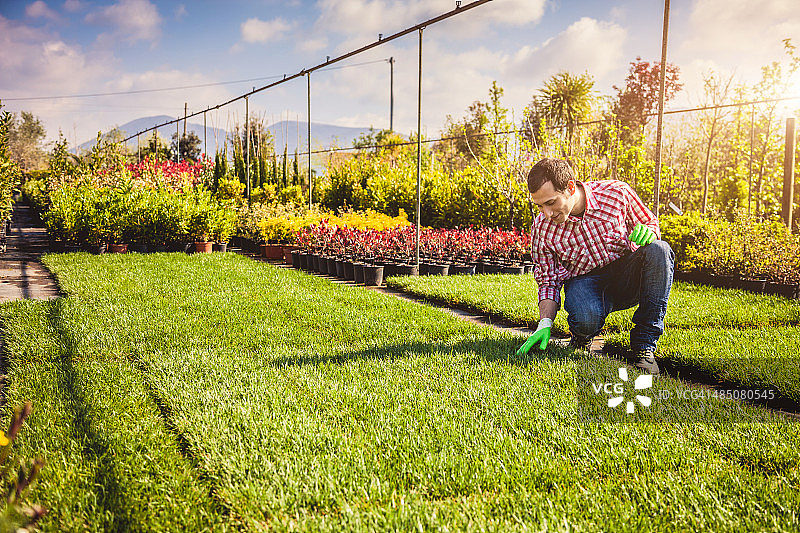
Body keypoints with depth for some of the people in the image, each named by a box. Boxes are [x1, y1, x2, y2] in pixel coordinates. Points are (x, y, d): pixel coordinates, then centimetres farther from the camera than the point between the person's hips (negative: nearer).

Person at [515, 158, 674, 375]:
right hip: (583, 280, -1)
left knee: (659, 251, -31)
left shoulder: (617, 193, -14)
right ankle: (581, 337, 5)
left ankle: (644, 345, -22)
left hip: (627, 276, 2)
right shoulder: (542, 228, -11)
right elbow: (548, 282, -2)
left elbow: (651, 223, 4)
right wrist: (545, 323, -16)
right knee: (586, 318, -37)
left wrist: (648, 234, -21)